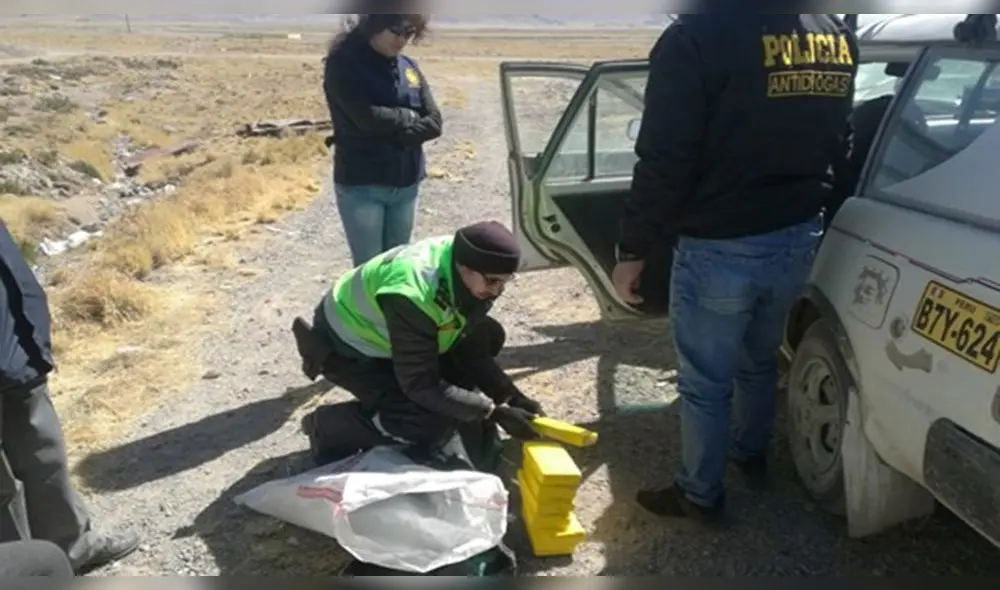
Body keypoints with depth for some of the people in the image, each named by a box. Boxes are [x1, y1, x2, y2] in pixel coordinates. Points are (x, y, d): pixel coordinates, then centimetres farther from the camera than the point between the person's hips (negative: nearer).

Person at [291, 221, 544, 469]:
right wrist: (494, 412, -31)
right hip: (346, 346, -8)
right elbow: (420, 384, -32)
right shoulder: (411, 295, -38)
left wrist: (512, 396, -15)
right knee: (432, 420, -24)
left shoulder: (470, 277, -15)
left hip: (382, 332, 8)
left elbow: (472, 349, -4)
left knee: (489, 335, -4)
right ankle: (328, 428, -3)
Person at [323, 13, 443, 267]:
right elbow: (368, 117, -20)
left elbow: (433, 122, 2)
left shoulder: (409, 67, 8)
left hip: (406, 184, 5)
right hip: (361, 185, -5)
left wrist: (395, 134, -14)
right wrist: (409, 117, -4)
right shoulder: (343, 63, -7)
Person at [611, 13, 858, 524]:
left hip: (720, 250, -7)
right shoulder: (837, 36, 4)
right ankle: (752, 455, 49)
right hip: (798, 240, 7)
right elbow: (839, 148, 14)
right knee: (759, 360, 28)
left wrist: (632, 249, -10)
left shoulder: (699, 35, -21)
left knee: (704, 384, 12)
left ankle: (701, 496, 30)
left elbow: (663, 162, -21)